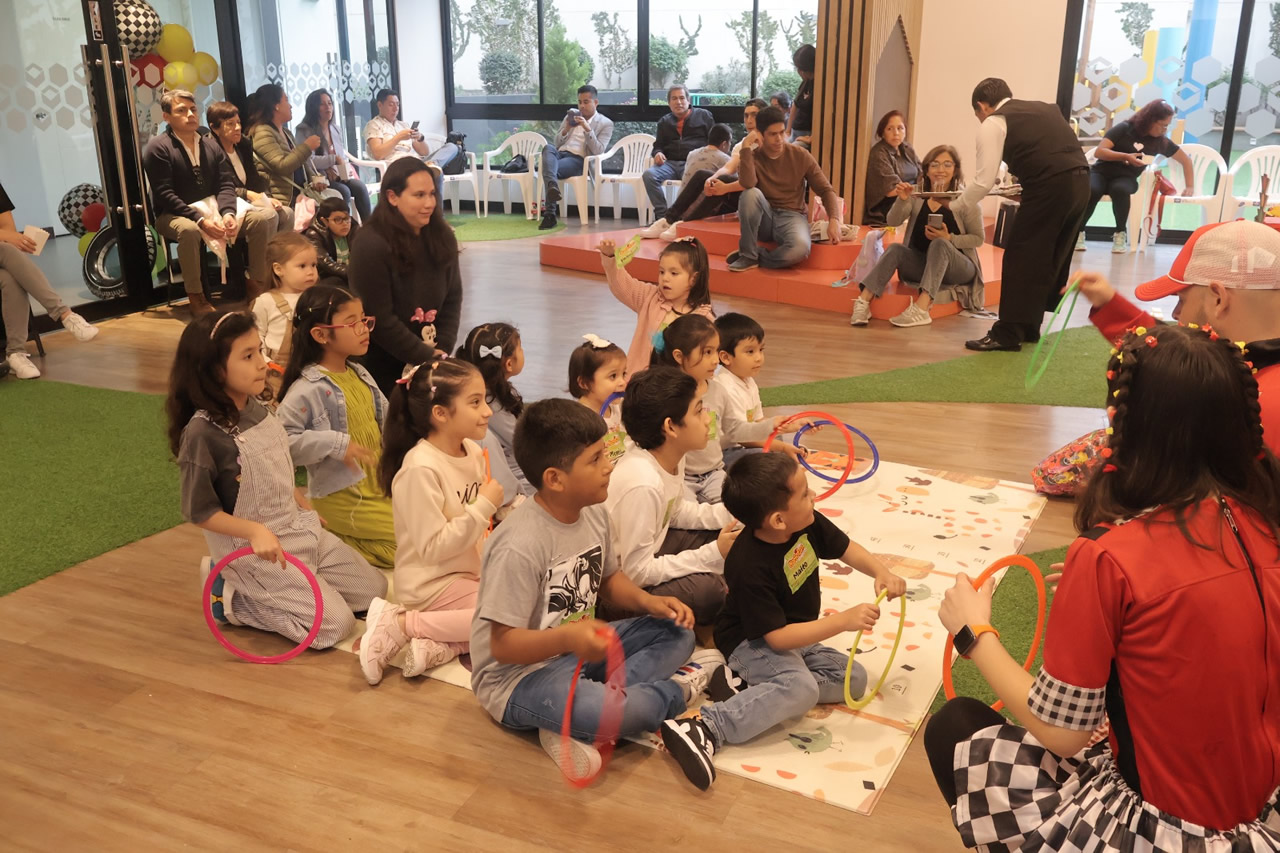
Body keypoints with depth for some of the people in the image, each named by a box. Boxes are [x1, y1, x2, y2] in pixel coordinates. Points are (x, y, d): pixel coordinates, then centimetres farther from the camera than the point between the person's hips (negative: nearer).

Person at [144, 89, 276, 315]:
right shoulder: (157, 148, -8)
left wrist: (228, 213, -20)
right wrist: (200, 220, -29)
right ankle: (196, 297, -26)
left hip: (211, 211, 5)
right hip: (173, 216, -5)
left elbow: (226, 184, 2)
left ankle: (258, 284, -5)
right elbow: (165, 195, -17)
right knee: (189, 229, -42)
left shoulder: (211, 145, 10)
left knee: (262, 217, -15)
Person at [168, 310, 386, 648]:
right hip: (252, 550, -8)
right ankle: (233, 596, 2)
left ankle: (263, 591, 15)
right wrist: (256, 531, -24)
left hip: (298, 529, 8)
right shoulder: (203, 433, -21)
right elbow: (199, 511, -17)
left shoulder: (259, 410, 1)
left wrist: (308, 512, 13)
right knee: (336, 623, -12)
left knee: (374, 589, 10)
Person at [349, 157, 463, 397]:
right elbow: (379, 319, -19)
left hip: (431, 361, 5)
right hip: (383, 366, -5)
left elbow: (452, 299, 4)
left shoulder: (442, 237, 2)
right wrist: (426, 356, -17)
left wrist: (442, 349, -9)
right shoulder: (370, 245, -18)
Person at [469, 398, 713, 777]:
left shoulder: (593, 513, -1)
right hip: (519, 672, -9)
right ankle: (675, 689, 3)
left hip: (579, 649, 9)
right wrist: (568, 638, -40)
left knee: (676, 632, 3)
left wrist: (647, 601, -5)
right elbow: (503, 644, -24)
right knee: (627, 710, -35)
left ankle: (575, 720, -13)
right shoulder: (519, 546, -26)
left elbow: (608, 578, 15)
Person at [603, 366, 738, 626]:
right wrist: (713, 555, -24)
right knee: (709, 590, -26)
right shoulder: (642, 484, -34)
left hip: (648, 550, 9)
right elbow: (637, 572, -28)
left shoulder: (672, 457, -7)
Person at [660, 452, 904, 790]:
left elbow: (846, 548, 5)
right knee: (802, 688, -33)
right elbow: (777, 637, -32)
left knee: (854, 678, 0)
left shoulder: (808, 523, -12)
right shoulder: (750, 568, -33)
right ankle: (703, 728, -35)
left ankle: (748, 684, -8)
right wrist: (844, 620, -35)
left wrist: (882, 573, -15)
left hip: (795, 635, 9)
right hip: (752, 643, -9)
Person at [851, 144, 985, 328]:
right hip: (922, 266, 3)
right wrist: (902, 200, -26)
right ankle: (863, 302, -34)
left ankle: (921, 309, -47)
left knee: (940, 244, -33)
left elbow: (978, 238, -5)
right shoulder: (917, 195, 2)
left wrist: (950, 239, -22)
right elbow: (893, 222, -7)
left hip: (958, 270, -3)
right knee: (895, 248, -24)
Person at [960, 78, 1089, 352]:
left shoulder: (993, 123, 5)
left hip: (1051, 188, -8)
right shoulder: (1043, 108, 27)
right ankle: (1029, 327, 26)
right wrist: (1024, 187, 35)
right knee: (1050, 259, 17)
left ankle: (1007, 335, 1)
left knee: (1021, 258, 0)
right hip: (1080, 183, 8)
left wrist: (956, 207, 15)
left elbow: (984, 181, -1)